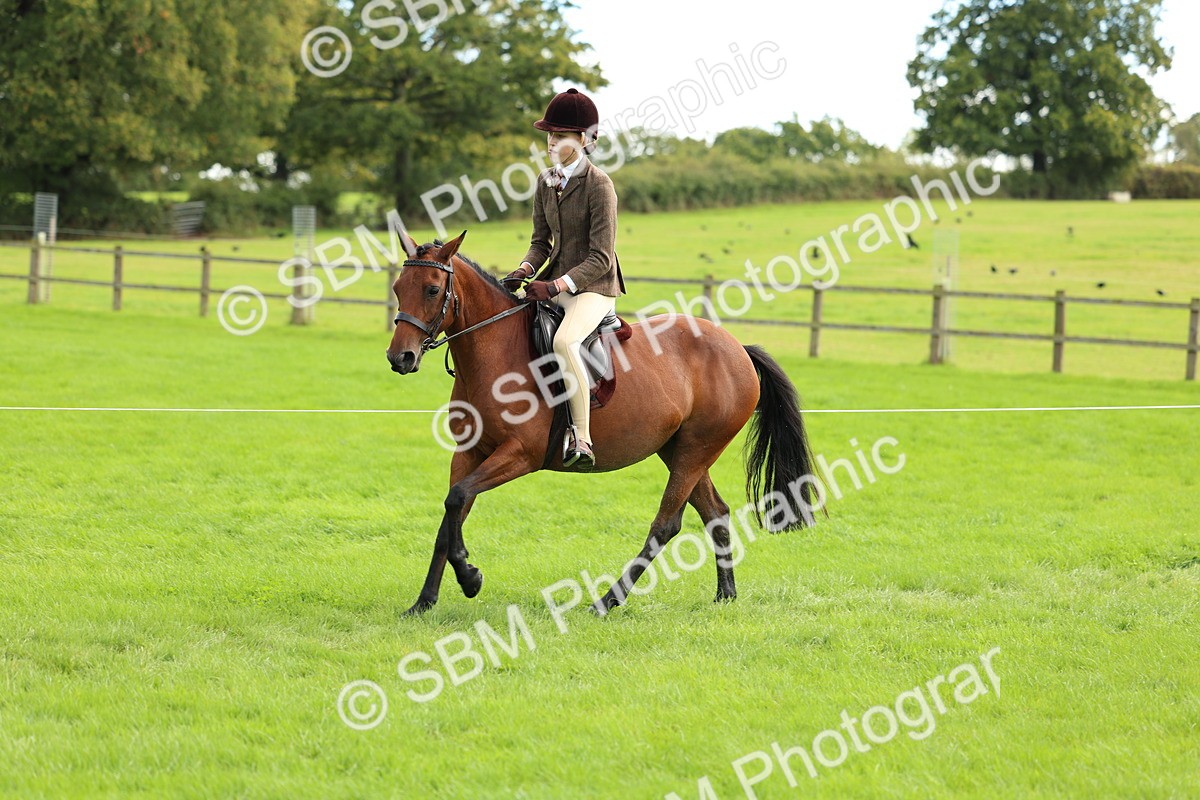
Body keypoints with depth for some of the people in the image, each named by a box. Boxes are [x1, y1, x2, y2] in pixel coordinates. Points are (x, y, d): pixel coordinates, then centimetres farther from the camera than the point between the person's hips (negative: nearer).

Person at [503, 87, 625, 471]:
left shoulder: (598, 185, -15)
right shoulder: (546, 183, 7)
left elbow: (601, 258, -17)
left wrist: (556, 286, -26)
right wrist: (525, 270, -7)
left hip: (594, 288, -8)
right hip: (554, 283, 8)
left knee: (564, 340, -35)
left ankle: (582, 439, -35)